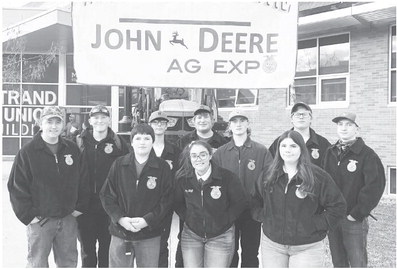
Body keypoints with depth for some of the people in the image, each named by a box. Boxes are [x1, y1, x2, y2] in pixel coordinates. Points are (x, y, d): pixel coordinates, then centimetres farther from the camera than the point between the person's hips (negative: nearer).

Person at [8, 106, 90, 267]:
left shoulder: (72, 149, 5)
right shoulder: (27, 152, -6)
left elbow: (83, 180, 10)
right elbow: (17, 187, -6)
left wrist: (80, 206, 4)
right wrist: (28, 215, -10)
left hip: (68, 218, 3)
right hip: (39, 221, -3)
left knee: (69, 262, 14)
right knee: (38, 264, 8)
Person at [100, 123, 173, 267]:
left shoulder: (163, 167, -3)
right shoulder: (119, 164, 2)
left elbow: (167, 200, -5)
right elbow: (106, 195, 2)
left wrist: (147, 220, -15)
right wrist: (120, 218, -11)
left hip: (149, 235, -1)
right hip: (120, 234, 1)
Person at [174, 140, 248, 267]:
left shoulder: (227, 177, -15)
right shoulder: (183, 178, -6)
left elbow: (240, 203, -6)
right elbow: (177, 203, 8)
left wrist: (224, 221, -8)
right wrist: (187, 218, -1)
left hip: (220, 236, -2)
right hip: (191, 235, 3)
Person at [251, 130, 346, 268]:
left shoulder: (318, 176, -8)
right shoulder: (268, 175, 4)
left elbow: (338, 206, -5)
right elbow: (255, 201, 16)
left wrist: (318, 225, -10)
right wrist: (263, 217, 1)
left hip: (307, 247, -3)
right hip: (271, 244, 3)